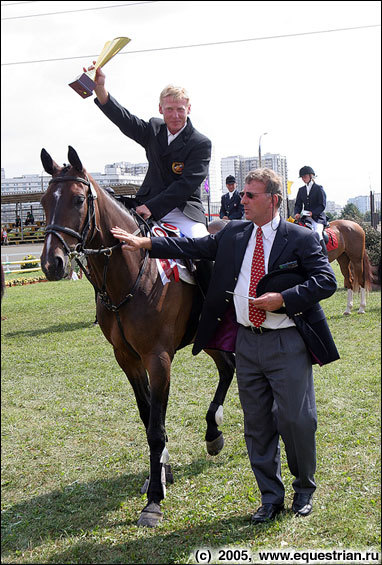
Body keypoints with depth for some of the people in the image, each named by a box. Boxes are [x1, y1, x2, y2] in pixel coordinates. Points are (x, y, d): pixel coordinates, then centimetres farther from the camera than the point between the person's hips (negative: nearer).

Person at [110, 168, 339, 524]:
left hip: (287, 345, -4)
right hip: (247, 341, 5)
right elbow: (196, 247, 10)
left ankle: (304, 489, 28)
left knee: (296, 420, 2)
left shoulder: (302, 239, -5)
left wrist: (282, 299, -20)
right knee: (257, 424, 10)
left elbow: (326, 281, -10)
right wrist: (145, 243, 3)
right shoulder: (234, 233, 9)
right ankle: (271, 498, 24)